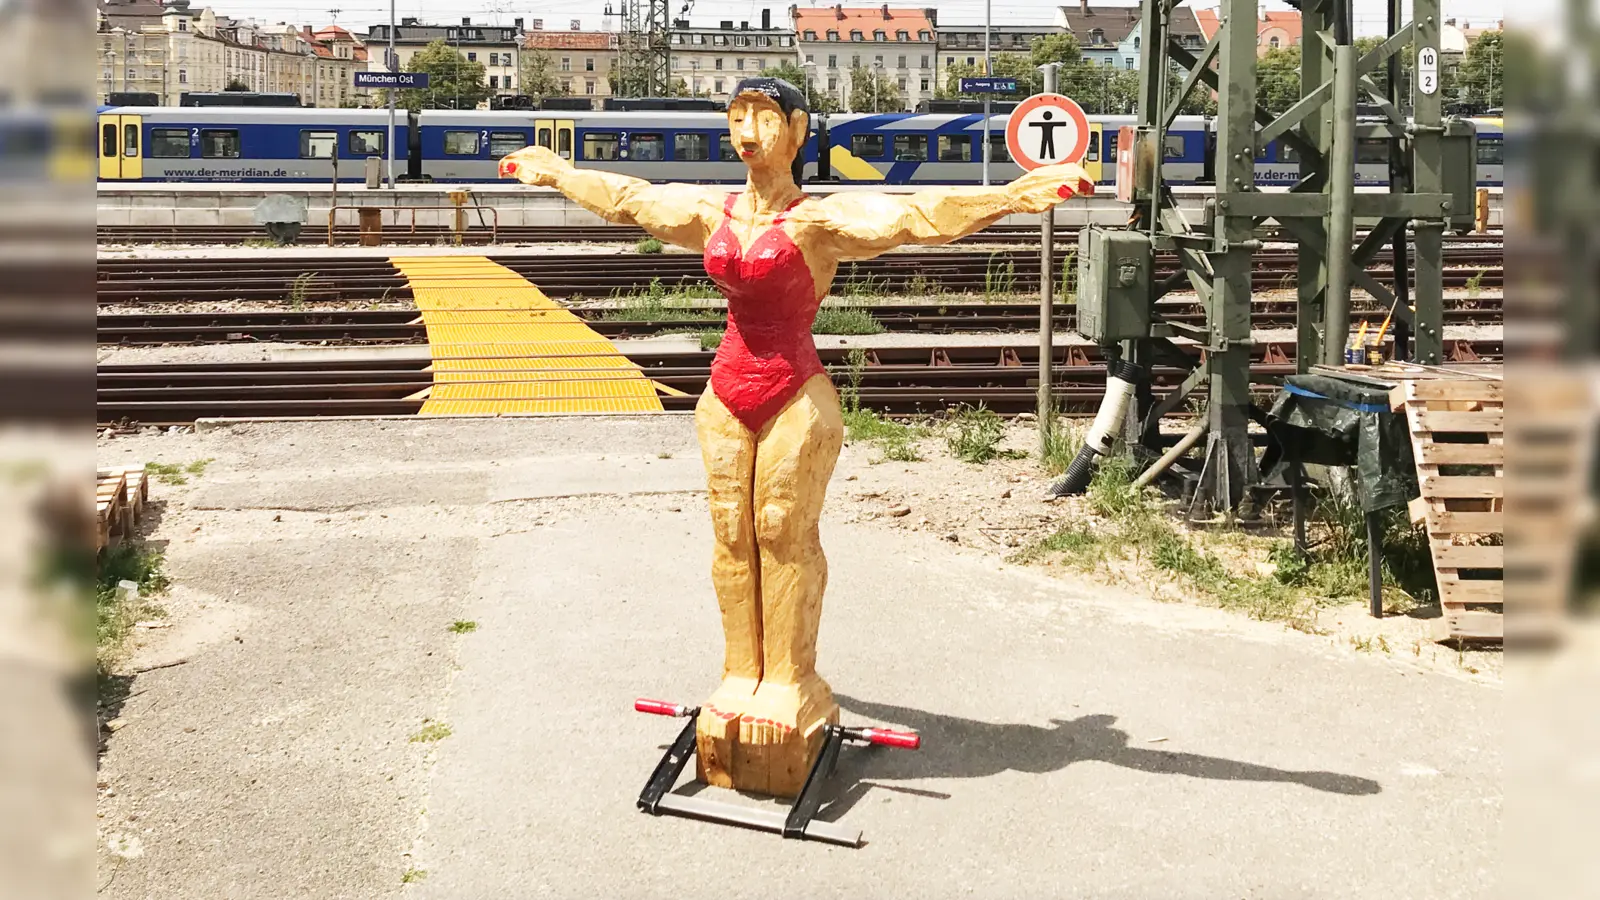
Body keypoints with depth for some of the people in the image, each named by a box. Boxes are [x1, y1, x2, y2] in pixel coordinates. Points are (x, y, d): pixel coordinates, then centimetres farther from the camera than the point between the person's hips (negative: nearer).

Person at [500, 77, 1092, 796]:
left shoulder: (820, 219, -8)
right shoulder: (710, 212, 9)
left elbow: (921, 213, -17)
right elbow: (623, 196, 23)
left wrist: (1019, 194, -27)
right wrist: (551, 171, 34)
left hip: (794, 392, -5)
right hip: (727, 389, 5)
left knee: (785, 533, 1)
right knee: (732, 535, 9)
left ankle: (789, 682, 13)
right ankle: (741, 675, 21)